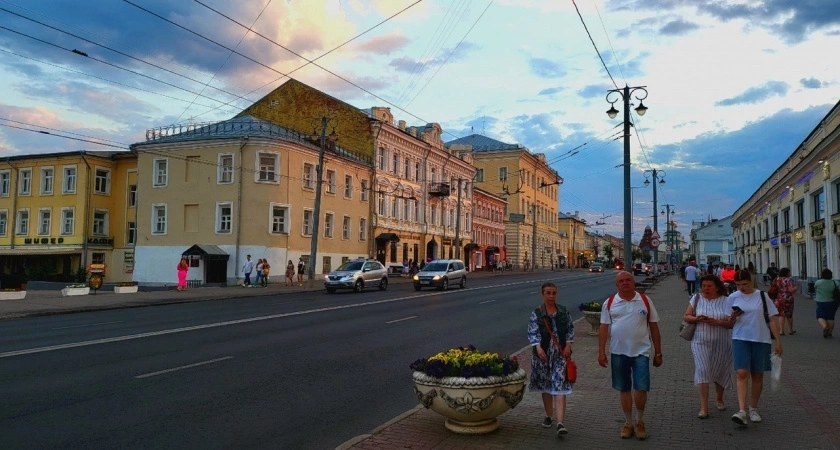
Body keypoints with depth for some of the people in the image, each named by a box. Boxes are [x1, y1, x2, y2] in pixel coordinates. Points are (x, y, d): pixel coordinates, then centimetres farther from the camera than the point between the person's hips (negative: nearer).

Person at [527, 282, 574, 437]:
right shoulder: (536, 313, -2)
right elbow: (532, 333, -9)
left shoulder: (563, 311, 5)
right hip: (543, 354, 0)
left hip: (561, 354, 0)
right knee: (545, 386, 13)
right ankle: (548, 416, 32)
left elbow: (570, 329, 10)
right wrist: (538, 347, -24)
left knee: (559, 387, -9)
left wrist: (568, 345, -3)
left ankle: (560, 423, -14)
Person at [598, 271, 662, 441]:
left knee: (641, 388, -4)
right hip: (618, 353, 1)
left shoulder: (645, 301, 0)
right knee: (624, 389, 10)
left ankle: (640, 421, 21)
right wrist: (601, 352, -4)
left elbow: (654, 327, 4)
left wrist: (658, 353, 3)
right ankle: (628, 423, 24)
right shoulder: (610, 303, 0)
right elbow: (604, 328, 1)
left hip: (641, 352, -1)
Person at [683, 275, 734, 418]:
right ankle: (704, 408, -7)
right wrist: (696, 318, -15)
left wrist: (717, 322, -20)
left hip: (721, 343, 1)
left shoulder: (726, 301, -1)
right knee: (702, 371, -9)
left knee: (720, 371, 13)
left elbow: (732, 323, -5)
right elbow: (686, 316, 5)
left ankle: (719, 399, 40)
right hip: (701, 342, 0)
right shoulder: (696, 299, 2)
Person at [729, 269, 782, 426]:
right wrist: (732, 317, -12)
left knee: (757, 375, 9)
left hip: (761, 340, 1)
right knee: (742, 374, -12)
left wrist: (778, 341, 0)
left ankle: (753, 409, 24)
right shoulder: (733, 298, 3)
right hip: (740, 339, 0)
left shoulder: (762, 296, 1)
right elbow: (728, 322, 11)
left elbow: (772, 320, 4)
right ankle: (742, 411, -16)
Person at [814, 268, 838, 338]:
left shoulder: (818, 282, -10)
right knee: (830, 318, 10)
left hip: (822, 303, -3)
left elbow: (815, 288, 7)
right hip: (833, 303, 3)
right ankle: (829, 333, 11)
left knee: (820, 317, 4)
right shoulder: (834, 283, -4)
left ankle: (824, 327, -23)